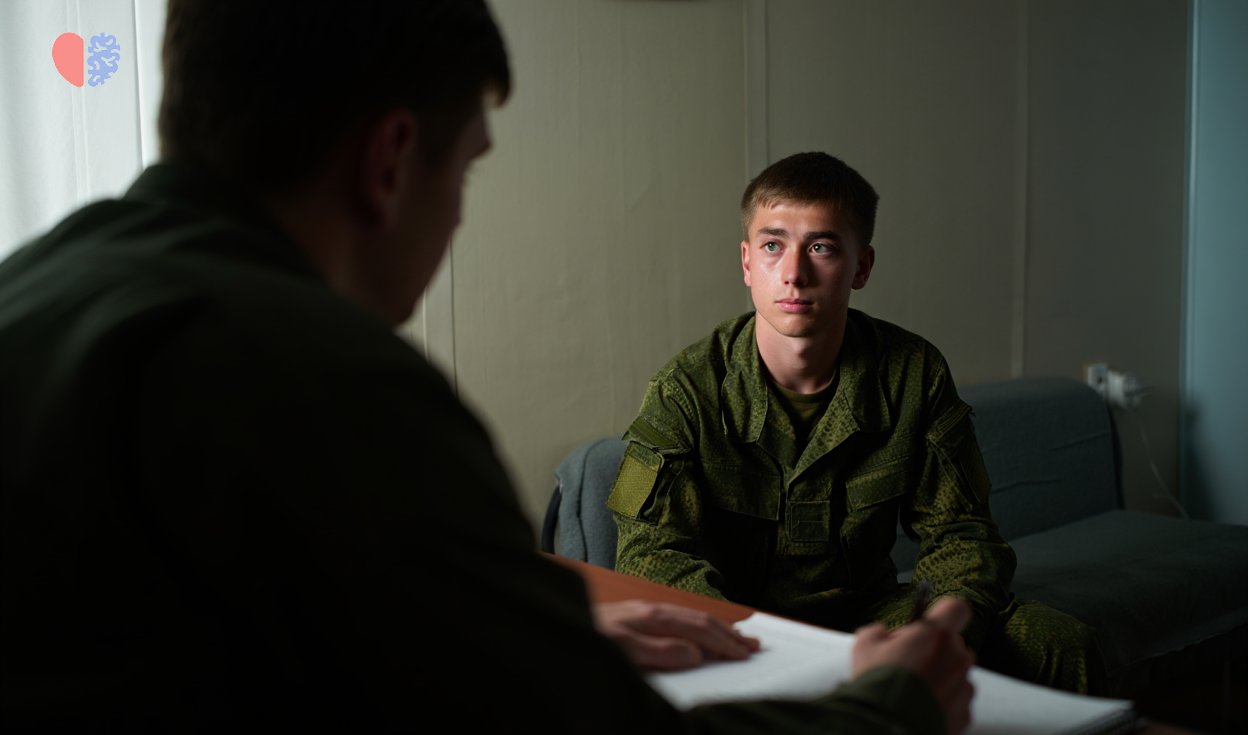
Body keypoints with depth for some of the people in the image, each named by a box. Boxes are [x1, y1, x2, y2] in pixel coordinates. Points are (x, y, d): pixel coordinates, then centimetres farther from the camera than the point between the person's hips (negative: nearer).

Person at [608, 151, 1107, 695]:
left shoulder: (914, 375, -5)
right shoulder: (687, 390, -12)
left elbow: (958, 532, 1)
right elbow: (651, 552, -17)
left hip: (868, 611, 2)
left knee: (1063, 648, -16)